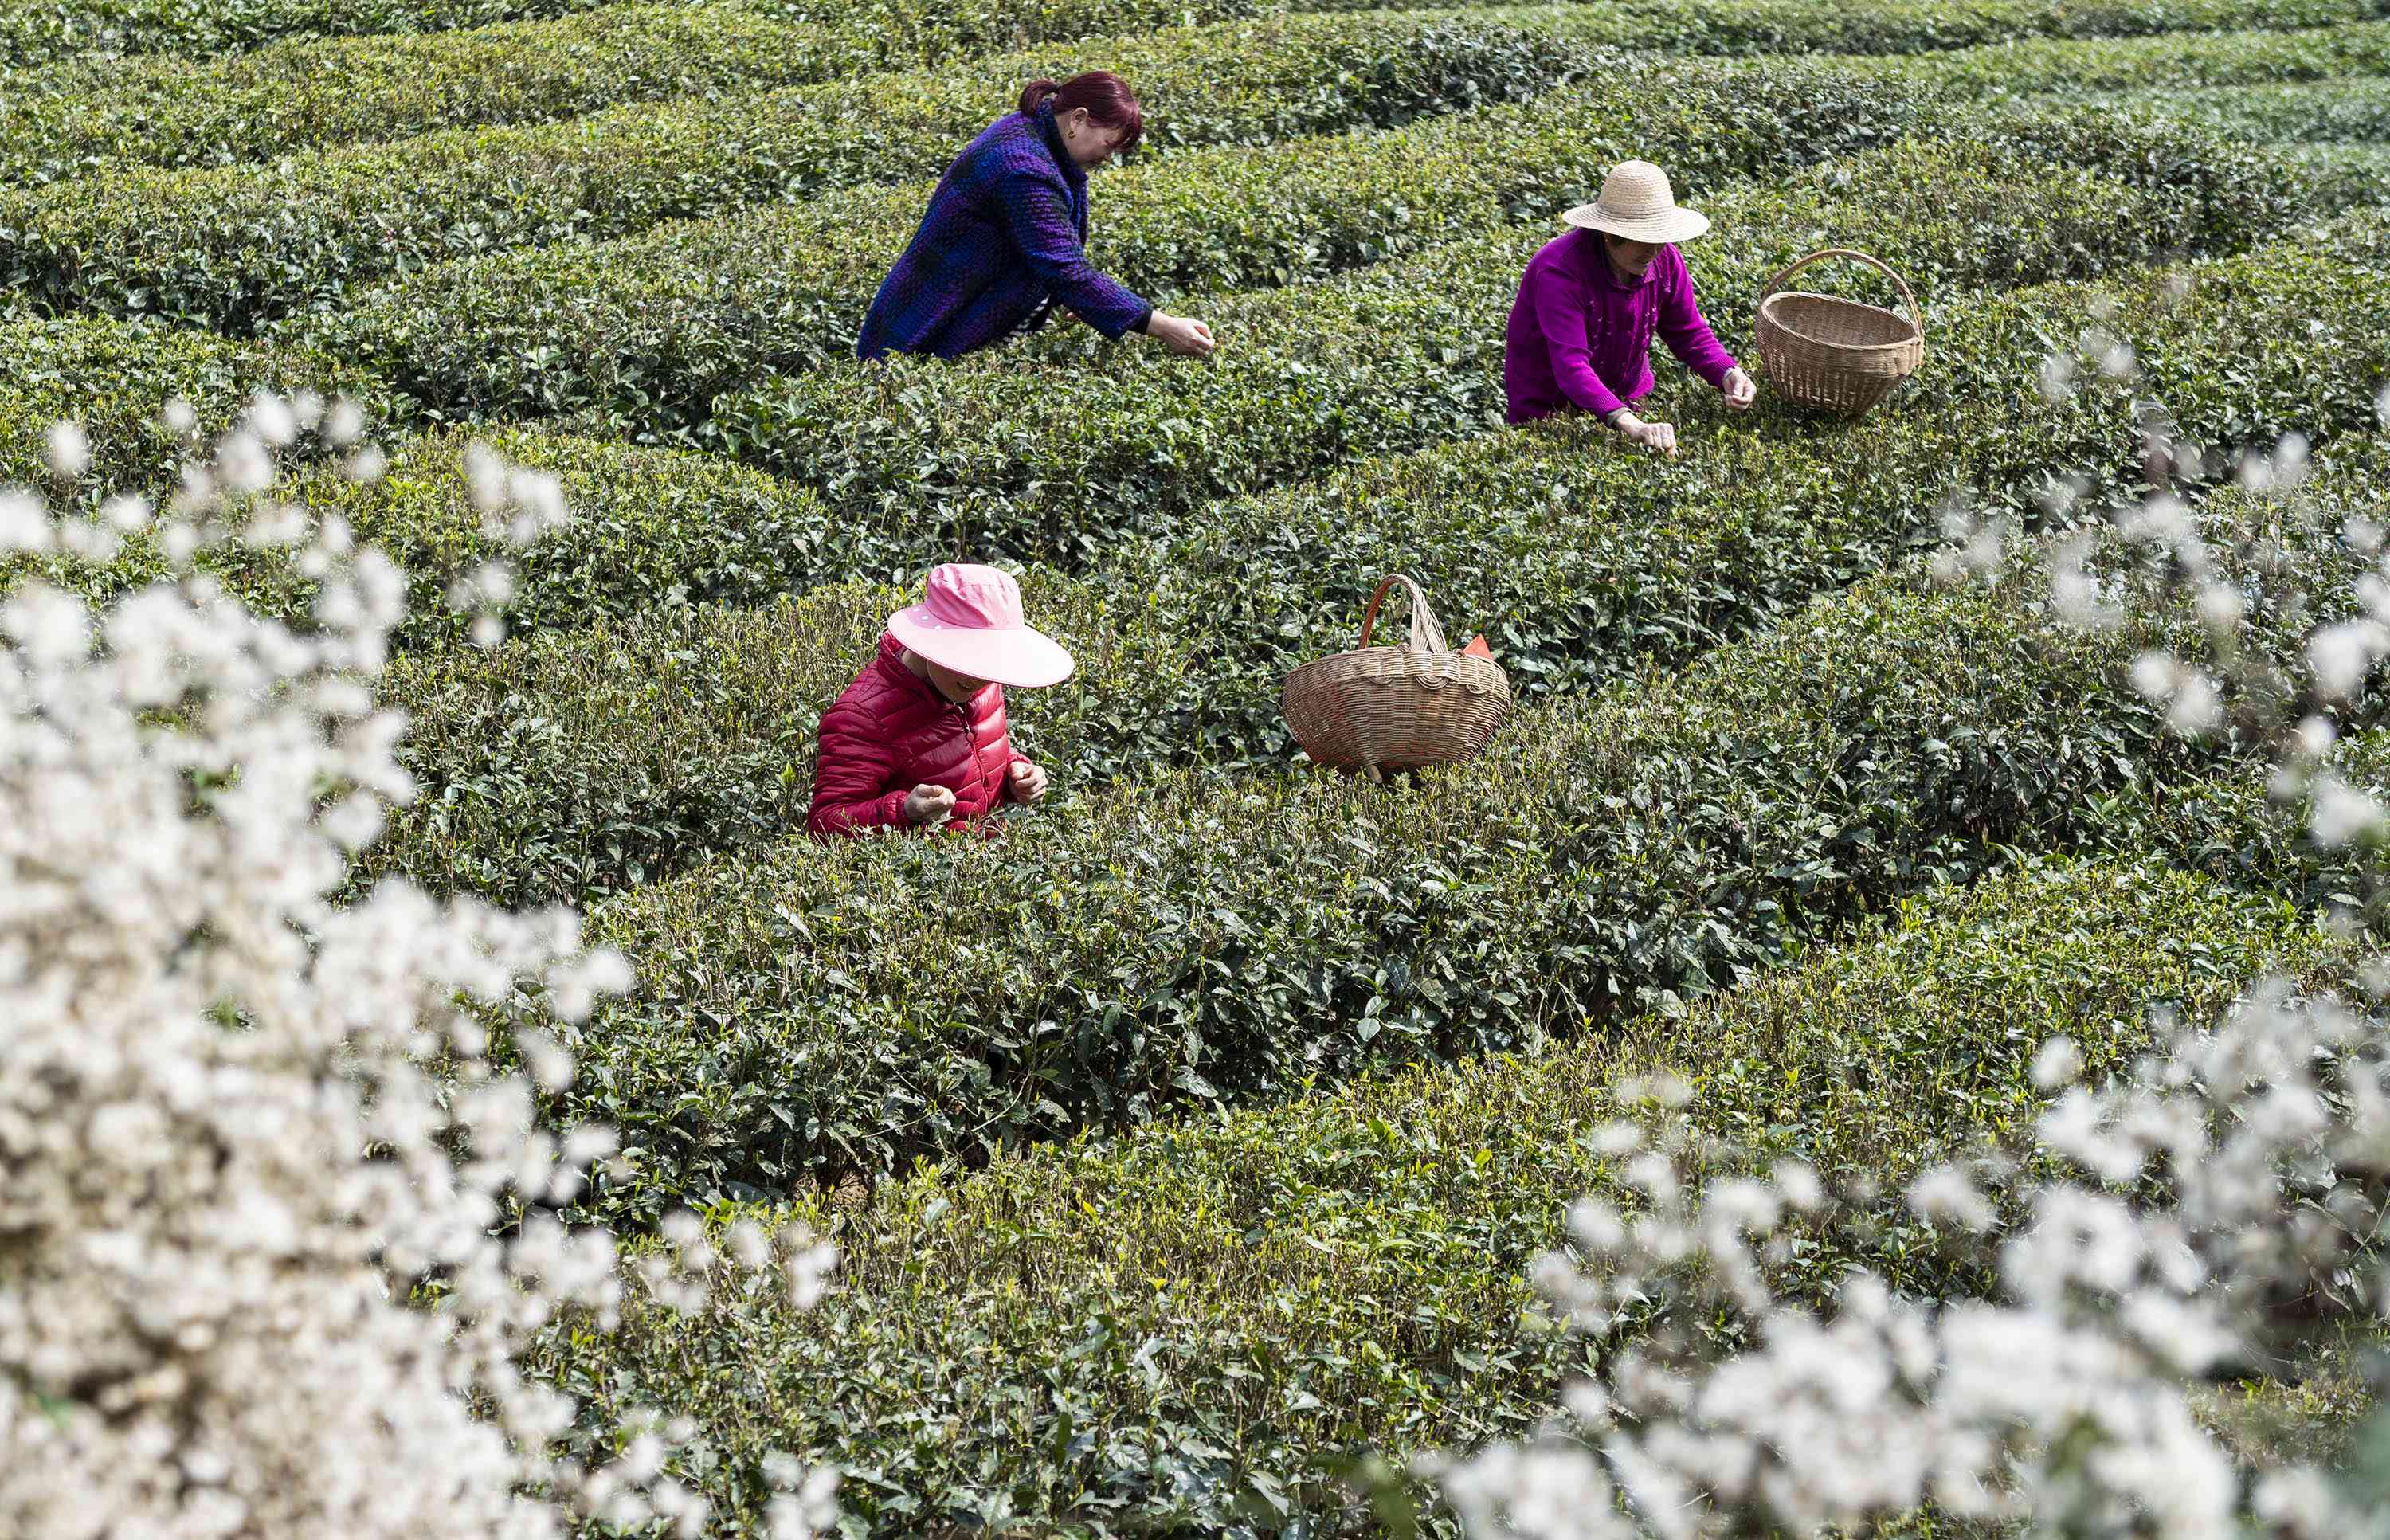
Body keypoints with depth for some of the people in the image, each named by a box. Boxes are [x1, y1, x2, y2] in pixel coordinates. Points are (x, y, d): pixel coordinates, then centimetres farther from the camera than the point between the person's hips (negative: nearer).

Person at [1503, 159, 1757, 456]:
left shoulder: (1665, 259, -12)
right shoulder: (1559, 271, -32)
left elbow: (1689, 333, 0)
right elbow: (1571, 367, -40)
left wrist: (1728, 374, -21)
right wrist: (1631, 426, -53)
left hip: (1625, 403, 5)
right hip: (1548, 409, -5)